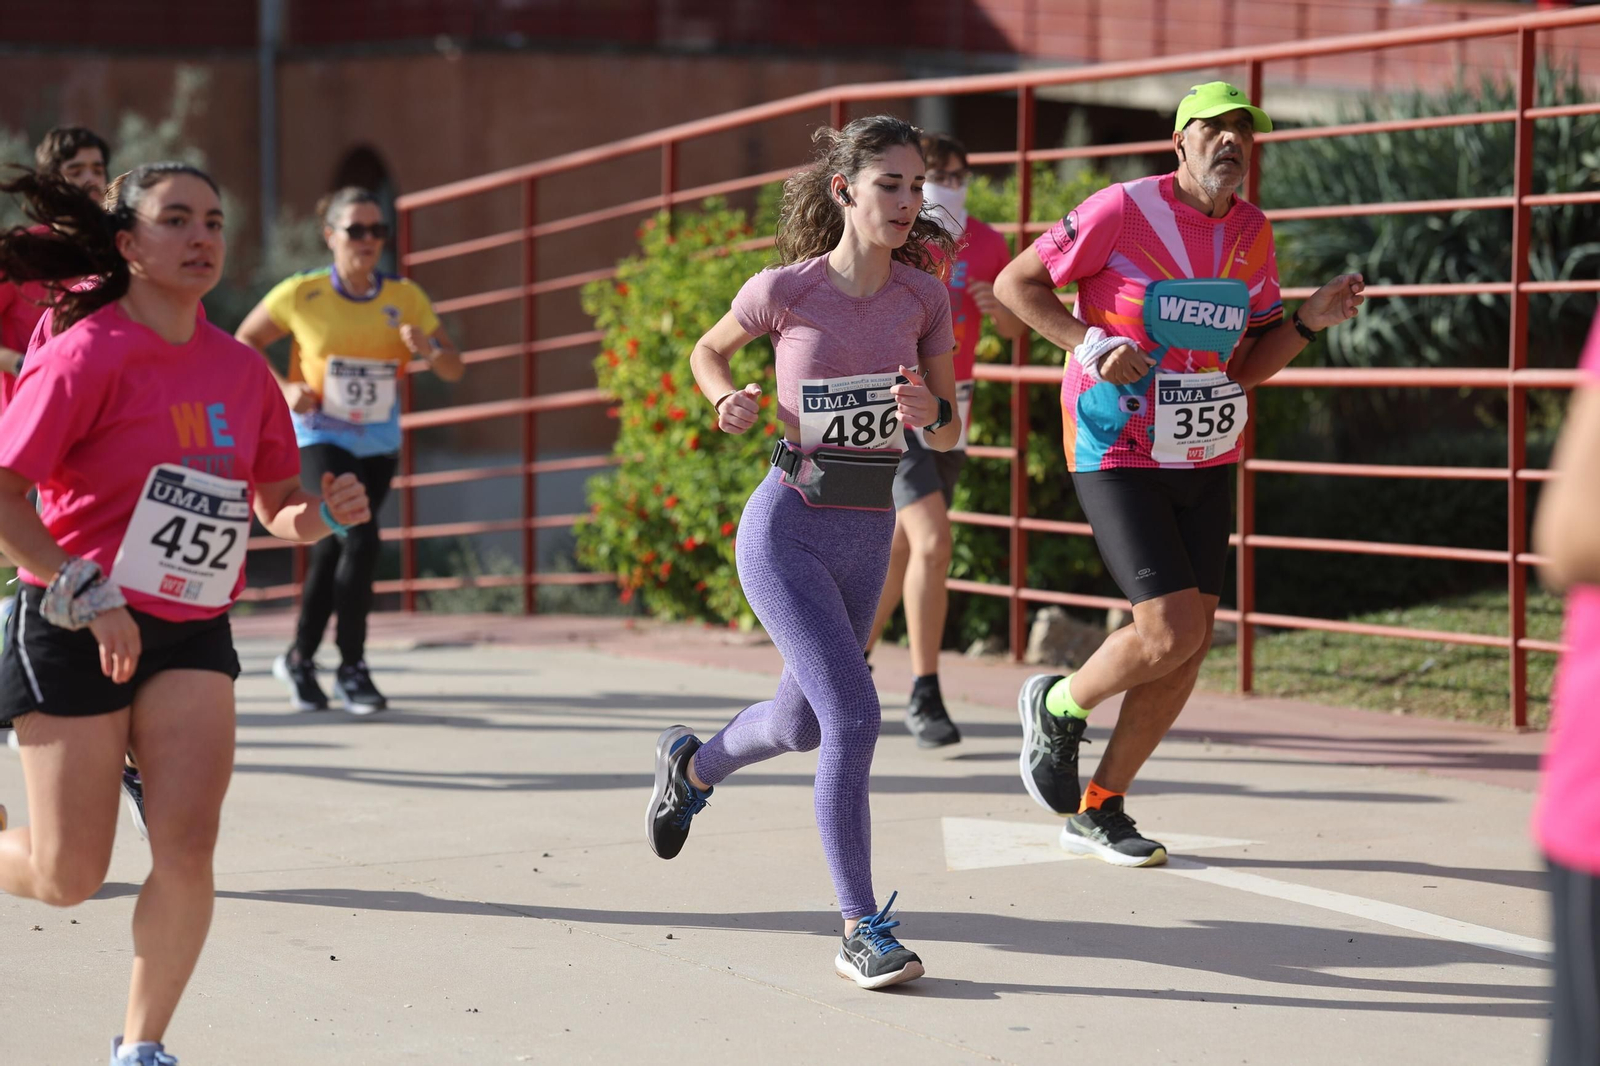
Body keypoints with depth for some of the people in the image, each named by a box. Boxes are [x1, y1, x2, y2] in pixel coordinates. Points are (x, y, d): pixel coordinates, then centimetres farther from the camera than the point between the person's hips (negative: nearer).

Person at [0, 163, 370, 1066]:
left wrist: (320, 514, -6)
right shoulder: (86, 354, -12)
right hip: (77, 635, -4)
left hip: (193, 634, 4)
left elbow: (276, 503, 17)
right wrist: (86, 596, -22)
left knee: (187, 849, -9)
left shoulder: (240, 368, 5)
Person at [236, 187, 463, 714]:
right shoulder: (301, 294, -11)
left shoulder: (406, 298, -4)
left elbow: (454, 371, 1)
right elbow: (244, 342, 3)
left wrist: (430, 348, -21)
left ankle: (300, 658, 28)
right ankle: (352, 667, -7)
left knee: (333, 547, 8)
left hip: (378, 443, 4)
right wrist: (283, 387, -12)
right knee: (360, 540, -20)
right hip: (321, 436, -3)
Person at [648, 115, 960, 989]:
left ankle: (691, 764, 53)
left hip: (867, 537, 5)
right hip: (787, 529, -5)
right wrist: (729, 402, -10)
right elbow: (709, 351, 10)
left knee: (804, 723, 20)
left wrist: (931, 411, -19)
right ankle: (861, 930, -11)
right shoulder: (785, 290, -10)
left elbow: (950, 438, 4)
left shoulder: (923, 295, -1)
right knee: (852, 714, -18)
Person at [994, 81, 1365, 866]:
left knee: (1192, 641, 4)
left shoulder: (1251, 234, 6)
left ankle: (1097, 812, 18)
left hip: (1203, 461, 7)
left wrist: (1309, 322, -7)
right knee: (1170, 632, -16)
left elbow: (1250, 365, 10)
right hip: (1117, 455, -7)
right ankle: (1057, 707, 15)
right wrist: (1089, 344, -19)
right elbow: (1015, 283, -6)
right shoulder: (1124, 211, -13)